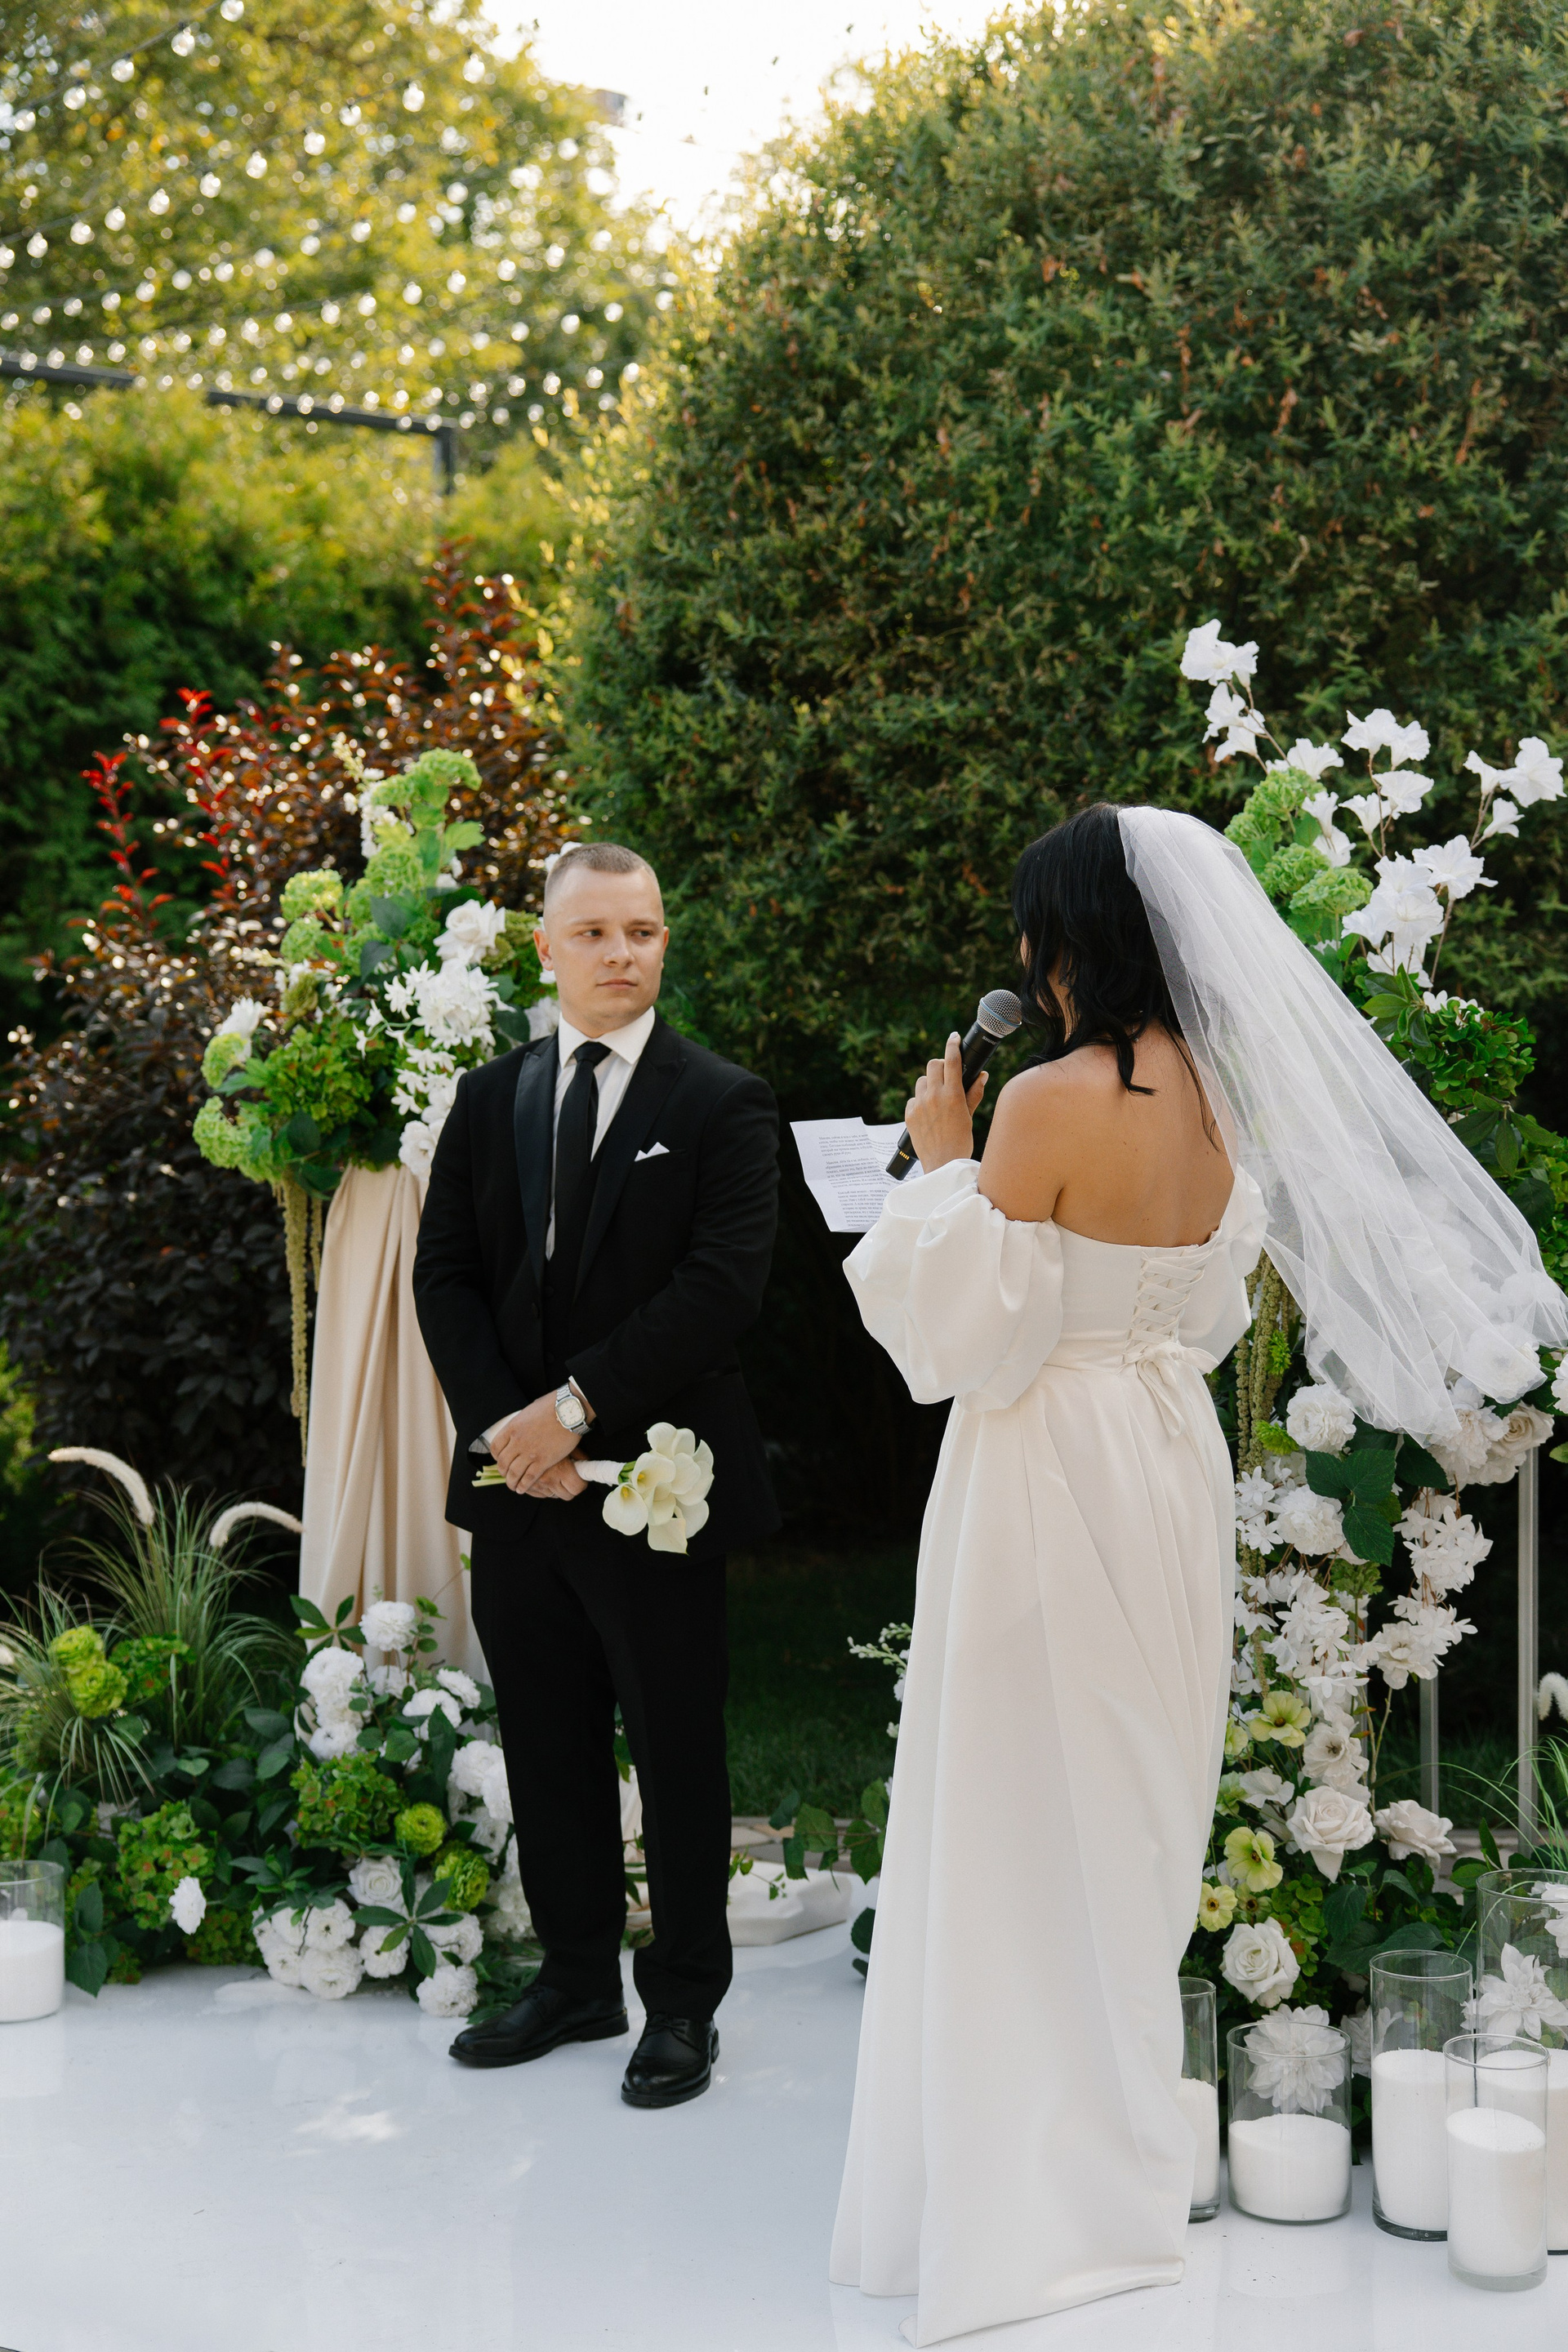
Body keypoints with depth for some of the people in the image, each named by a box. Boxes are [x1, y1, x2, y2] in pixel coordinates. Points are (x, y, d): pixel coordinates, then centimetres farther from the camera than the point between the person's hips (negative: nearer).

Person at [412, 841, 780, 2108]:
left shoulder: (722, 1104, -5)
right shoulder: (489, 1099, 10)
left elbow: (721, 1287, -14)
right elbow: (446, 1275, 7)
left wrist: (575, 1406, -17)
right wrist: (504, 1427, -8)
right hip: (517, 1479, 5)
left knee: (677, 1749, 5)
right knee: (549, 1743, 13)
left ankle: (683, 2003, 19)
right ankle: (577, 1979, 28)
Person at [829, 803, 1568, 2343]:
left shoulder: (1050, 1104, -19)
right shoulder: (1225, 1100, 3)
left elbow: (972, 1334, -17)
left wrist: (942, 1165, -7)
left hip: (1051, 1476, -7)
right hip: (1175, 1465, 7)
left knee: (1029, 1827, 3)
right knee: (1138, 1810, 18)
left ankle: (1037, 2211, 12)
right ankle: (1129, 2145, 31)